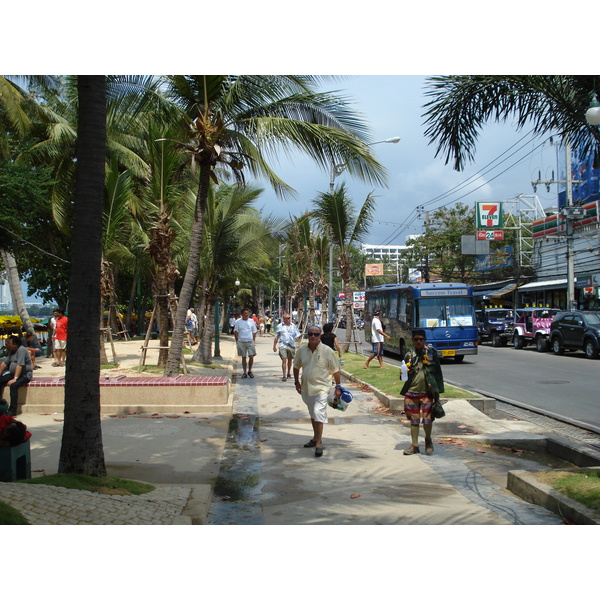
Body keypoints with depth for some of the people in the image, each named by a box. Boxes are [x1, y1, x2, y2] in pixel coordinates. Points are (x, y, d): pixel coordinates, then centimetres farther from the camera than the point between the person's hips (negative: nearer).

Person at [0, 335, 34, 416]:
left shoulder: (21, 350, -18)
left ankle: (12, 410, -29)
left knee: (13, 385, -32)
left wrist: (15, 379, -28)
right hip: (12, 374, 9)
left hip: (25, 375, -9)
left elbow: (20, 365, -24)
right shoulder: (11, 351, 10)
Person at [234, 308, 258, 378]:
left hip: (250, 342, 1)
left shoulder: (251, 321, 6)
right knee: (243, 357, 5)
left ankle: (250, 371, 13)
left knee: (251, 356, -7)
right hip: (241, 342, -1)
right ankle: (244, 372, 14)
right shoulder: (238, 322, 1)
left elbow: (254, 332, 11)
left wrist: (253, 341, 4)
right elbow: (235, 332, 5)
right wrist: (237, 341, -1)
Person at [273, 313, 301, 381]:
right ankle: (284, 376, -10)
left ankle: (288, 373, 32)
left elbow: (298, 335, 9)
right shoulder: (280, 326, 6)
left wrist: (299, 340, -9)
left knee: (290, 360, 14)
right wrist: (274, 346, 10)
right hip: (282, 346, -3)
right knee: (284, 360, -11)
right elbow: (276, 337, 11)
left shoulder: (293, 326, 10)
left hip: (291, 345, 3)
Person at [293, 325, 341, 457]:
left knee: (319, 414, -16)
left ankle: (318, 444, -12)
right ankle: (316, 438, 36)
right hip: (306, 388, 5)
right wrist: (297, 382, 14)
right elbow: (296, 366, 17)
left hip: (322, 388, -5)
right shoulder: (302, 350, 1)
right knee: (312, 414, 19)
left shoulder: (327, 351, -10)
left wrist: (338, 387, -3)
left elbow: (335, 370, -4)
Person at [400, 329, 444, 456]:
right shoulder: (409, 356, 8)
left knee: (427, 419, -4)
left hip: (427, 393, -2)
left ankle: (428, 440, 24)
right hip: (412, 392, 2)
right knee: (414, 420, 7)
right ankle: (414, 446, 17)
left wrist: (437, 389, -1)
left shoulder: (432, 352, 2)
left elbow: (438, 372, 4)